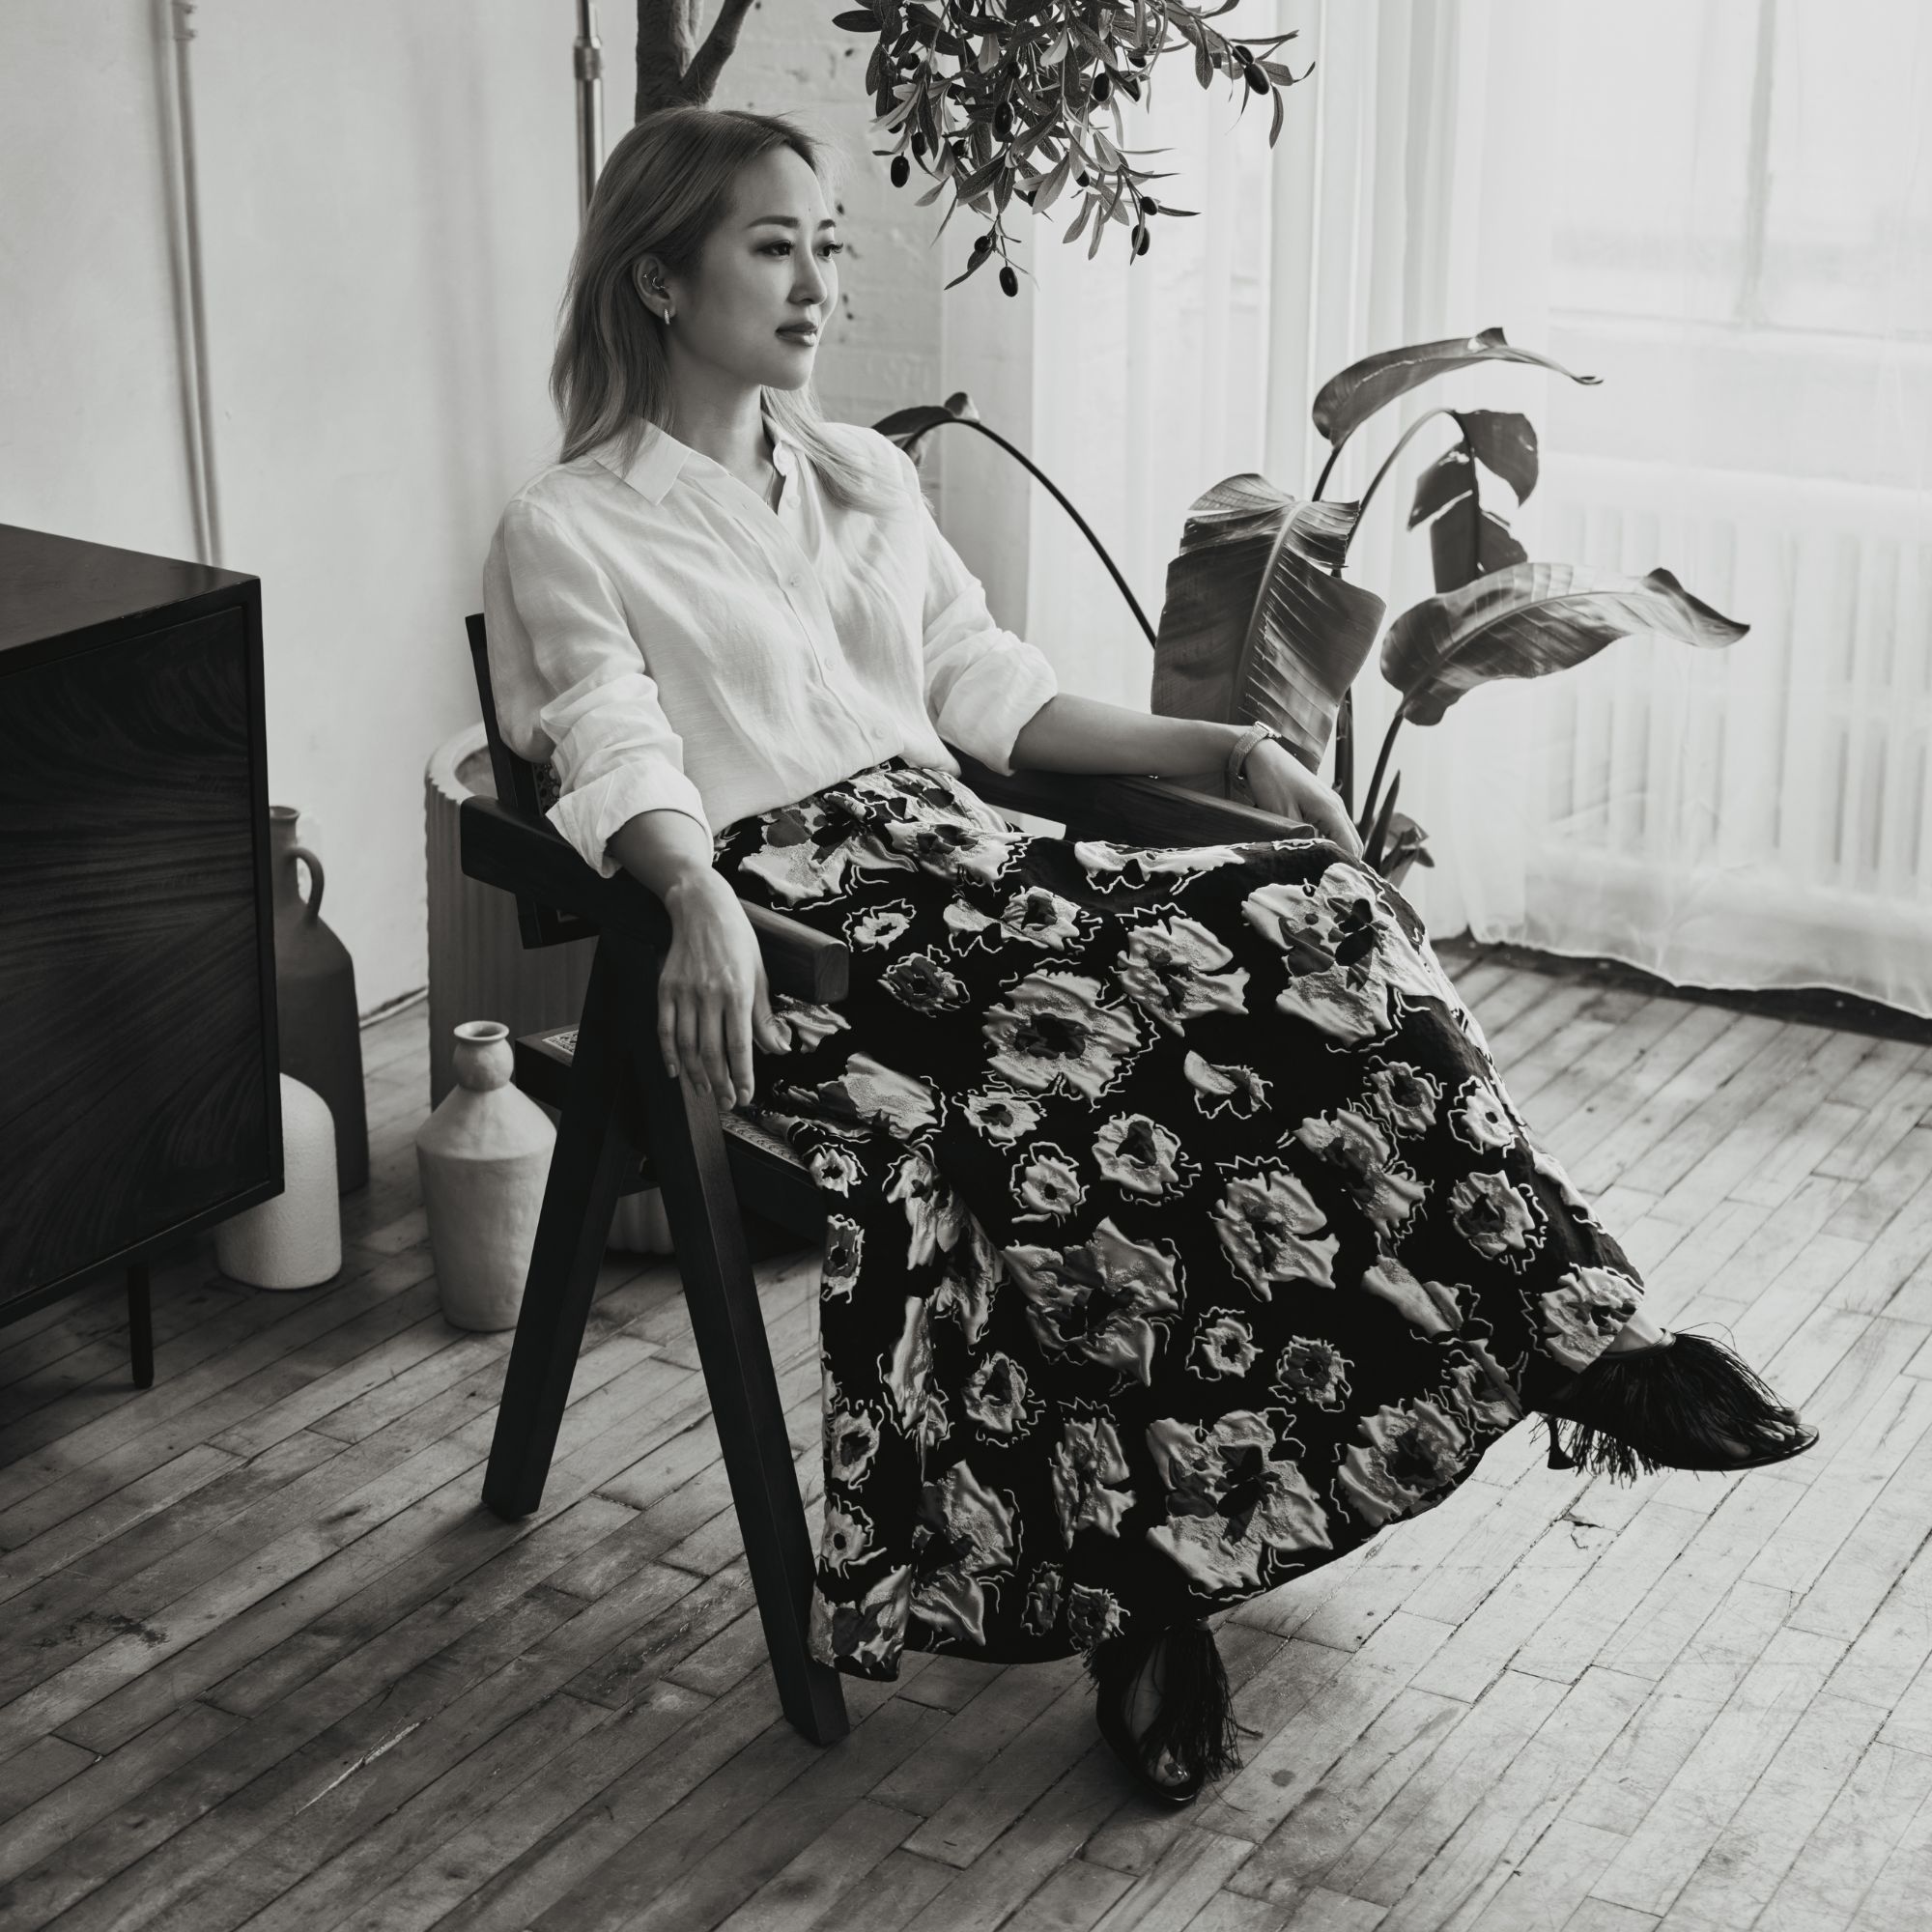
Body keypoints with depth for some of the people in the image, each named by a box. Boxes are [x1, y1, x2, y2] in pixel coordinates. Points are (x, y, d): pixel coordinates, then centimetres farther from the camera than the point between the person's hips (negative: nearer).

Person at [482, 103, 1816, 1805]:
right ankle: (1139, 1575, -26)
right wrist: (701, 902, -35)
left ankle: (1575, 1333, -18)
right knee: (1072, 1088, -35)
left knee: (1322, 905, -18)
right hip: (784, 919, -6)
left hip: (958, 857, 6)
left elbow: (991, 694, 19)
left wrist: (1226, 748, 7)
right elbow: (624, 760, -13)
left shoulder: (867, 477, 22)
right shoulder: (565, 532, 3)